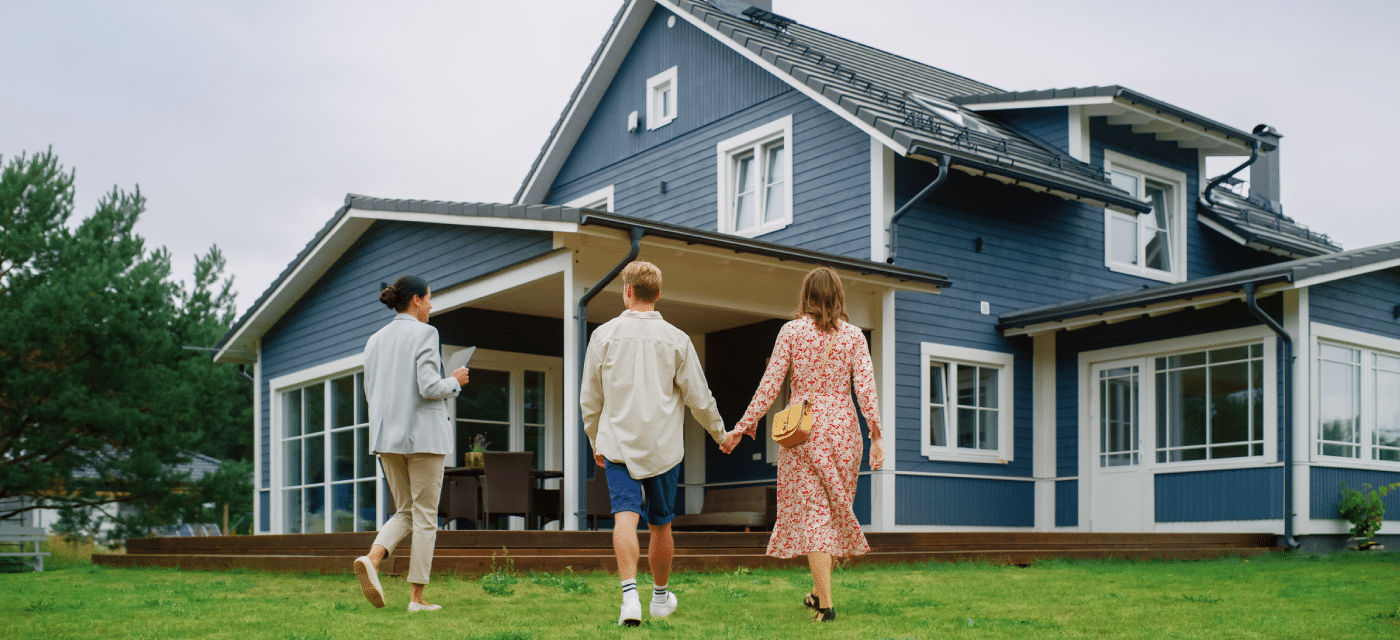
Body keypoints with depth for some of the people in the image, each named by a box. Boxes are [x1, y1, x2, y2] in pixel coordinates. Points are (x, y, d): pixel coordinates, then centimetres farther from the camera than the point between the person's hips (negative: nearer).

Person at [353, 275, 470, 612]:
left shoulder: (375, 339, 12)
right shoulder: (424, 333, -8)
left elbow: (371, 394, 14)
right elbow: (429, 388, -17)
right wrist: (455, 381, 3)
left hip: (386, 435, 6)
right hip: (422, 434, -6)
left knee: (405, 512, 15)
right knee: (425, 516, 2)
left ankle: (372, 558, -12)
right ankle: (417, 597, 2)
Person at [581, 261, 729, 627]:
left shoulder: (604, 335, 0)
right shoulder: (675, 339, -1)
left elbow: (590, 398, 7)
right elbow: (698, 397, 2)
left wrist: (595, 442, 21)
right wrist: (720, 433, 19)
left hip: (618, 444, -1)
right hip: (663, 445, 1)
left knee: (625, 516, -10)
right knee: (660, 525, 13)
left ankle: (630, 593, -30)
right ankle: (660, 597, 29)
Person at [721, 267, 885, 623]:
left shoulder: (792, 331, -1)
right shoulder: (853, 335, 3)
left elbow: (770, 385, -5)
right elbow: (866, 388, -6)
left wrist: (741, 427, 1)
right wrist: (876, 437, -6)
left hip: (803, 427, -2)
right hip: (842, 427, 2)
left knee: (813, 512, -1)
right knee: (835, 508, 16)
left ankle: (826, 603, -7)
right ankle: (817, 591, 24)